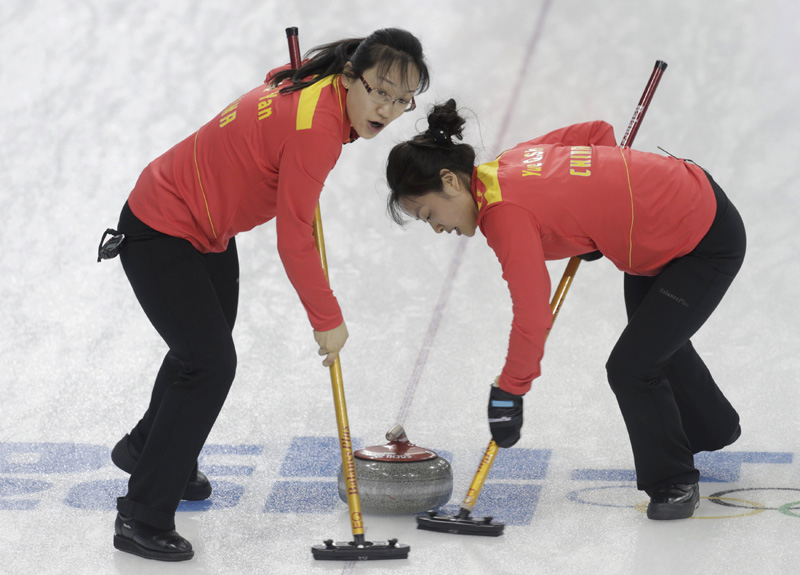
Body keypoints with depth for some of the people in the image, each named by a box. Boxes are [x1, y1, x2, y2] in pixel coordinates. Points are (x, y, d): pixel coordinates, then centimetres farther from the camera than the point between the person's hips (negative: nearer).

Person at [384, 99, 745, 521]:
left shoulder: (504, 213, -27)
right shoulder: (515, 161, -2)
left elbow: (533, 316, -28)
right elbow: (598, 132, 11)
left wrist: (508, 392, -18)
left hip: (708, 244, -10)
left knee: (630, 367, -10)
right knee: (658, 342, 31)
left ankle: (674, 483, 12)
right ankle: (712, 429, 57)